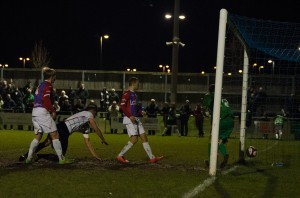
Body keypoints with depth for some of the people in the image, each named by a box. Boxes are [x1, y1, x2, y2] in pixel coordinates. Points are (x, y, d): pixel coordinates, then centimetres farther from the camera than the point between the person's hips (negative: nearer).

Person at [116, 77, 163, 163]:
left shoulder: (134, 94, 18)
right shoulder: (127, 93, -9)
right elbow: (122, 106, -18)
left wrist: (141, 112, 11)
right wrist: (130, 116, -25)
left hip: (136, 119, 9)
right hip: (129, 120, -9)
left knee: (144, 137, 6)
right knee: (134, 139, -13)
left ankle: (152, 158, 7)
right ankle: (120, 156, -4)